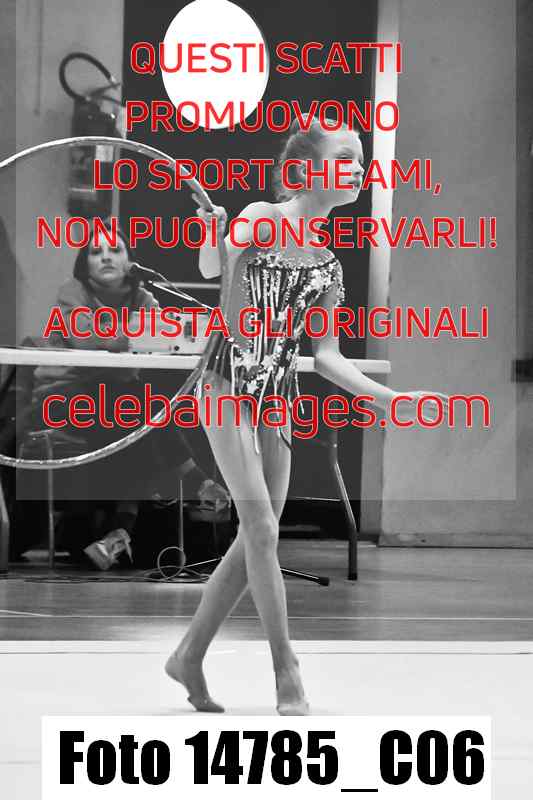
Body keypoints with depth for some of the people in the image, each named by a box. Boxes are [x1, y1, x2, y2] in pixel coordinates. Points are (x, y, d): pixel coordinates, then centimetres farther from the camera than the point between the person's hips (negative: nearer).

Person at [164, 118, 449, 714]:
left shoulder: (328, 263, 10)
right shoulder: (261, 219, -8)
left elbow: (326, 356, 11)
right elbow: (210, 268, -25)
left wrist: (391, 400, 4)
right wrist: (212, 235, -47)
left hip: (277, 398, 7)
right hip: (228, 386, -7)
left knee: (256, 537, 7)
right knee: (261, 529, -12)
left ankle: (189, 656, 20)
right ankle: (286, 670, -7)